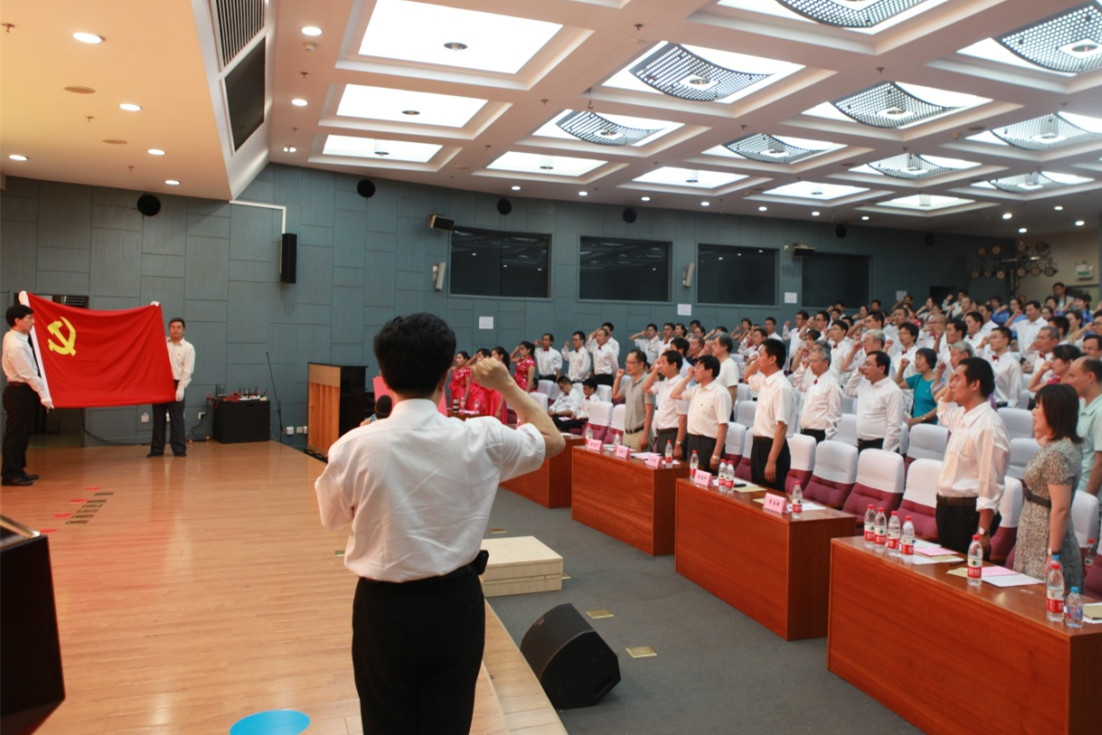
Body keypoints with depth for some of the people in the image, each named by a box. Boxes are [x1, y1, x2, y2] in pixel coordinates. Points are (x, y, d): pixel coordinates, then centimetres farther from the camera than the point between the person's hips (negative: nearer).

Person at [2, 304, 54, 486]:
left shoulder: (13, 337, 6)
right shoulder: (16, 346, -22)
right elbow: (29, 374, -21)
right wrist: (45, 396, -17)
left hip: (22, 391, 10)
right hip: (20, 393, -10)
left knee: (22, 434, 15)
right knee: (15, 434, -3)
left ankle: (18, 471, 23)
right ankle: (11, 474, 3)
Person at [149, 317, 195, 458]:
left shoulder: (188, 348, 0)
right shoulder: (162, 342, 9)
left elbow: (187, 370, -6)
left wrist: (181, 388, -14)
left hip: (176, 384, -3)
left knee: (177, 418, 0)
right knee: (158, 417, 7)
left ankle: (179, 448, 5)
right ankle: (157, 448, 13)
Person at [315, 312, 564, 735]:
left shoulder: (356, 446, -15)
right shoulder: (480, 440, -14)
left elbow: (332, 518, 4)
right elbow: (552, 440, 5)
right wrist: (507, 386, 12)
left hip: (383, 606, 0)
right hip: (454, 603, 1)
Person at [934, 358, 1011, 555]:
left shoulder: (988, 425, -20)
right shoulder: (962, 416, 7)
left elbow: (991, 484, -21)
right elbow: (944, 414, 34)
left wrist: (983, 532, -20)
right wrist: (949, 391, 15)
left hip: (969, 512, -9)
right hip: (946, 507, 9)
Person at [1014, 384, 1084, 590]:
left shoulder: (1057, 453, -22)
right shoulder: (1056, 445, 7)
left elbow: (1061, 509, -23)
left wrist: (1053, 555, -21)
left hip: (1044, 545, -10)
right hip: (1035, 542, 10)